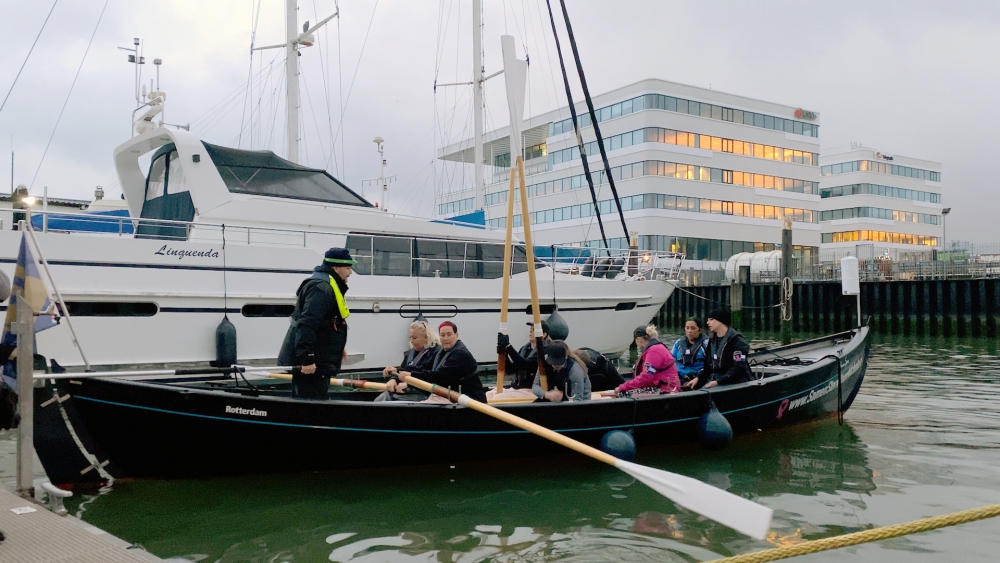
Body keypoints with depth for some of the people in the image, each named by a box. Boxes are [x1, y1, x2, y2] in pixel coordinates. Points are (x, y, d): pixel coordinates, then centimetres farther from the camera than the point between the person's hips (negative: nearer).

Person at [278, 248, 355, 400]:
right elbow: (306, 325, -28)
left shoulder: (328, 285, 17)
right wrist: (306, 359, -31)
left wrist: (338, 347, 26)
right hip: (309, 364, -11)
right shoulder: (321, 287, -18)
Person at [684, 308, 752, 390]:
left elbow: (739, 368, -15)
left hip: (735, 382, -7)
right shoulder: (712, 341, 17)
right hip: (714, 380, 7)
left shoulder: (736, 340, -8)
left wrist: (718, 382, -21)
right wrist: (698, 378, 2)